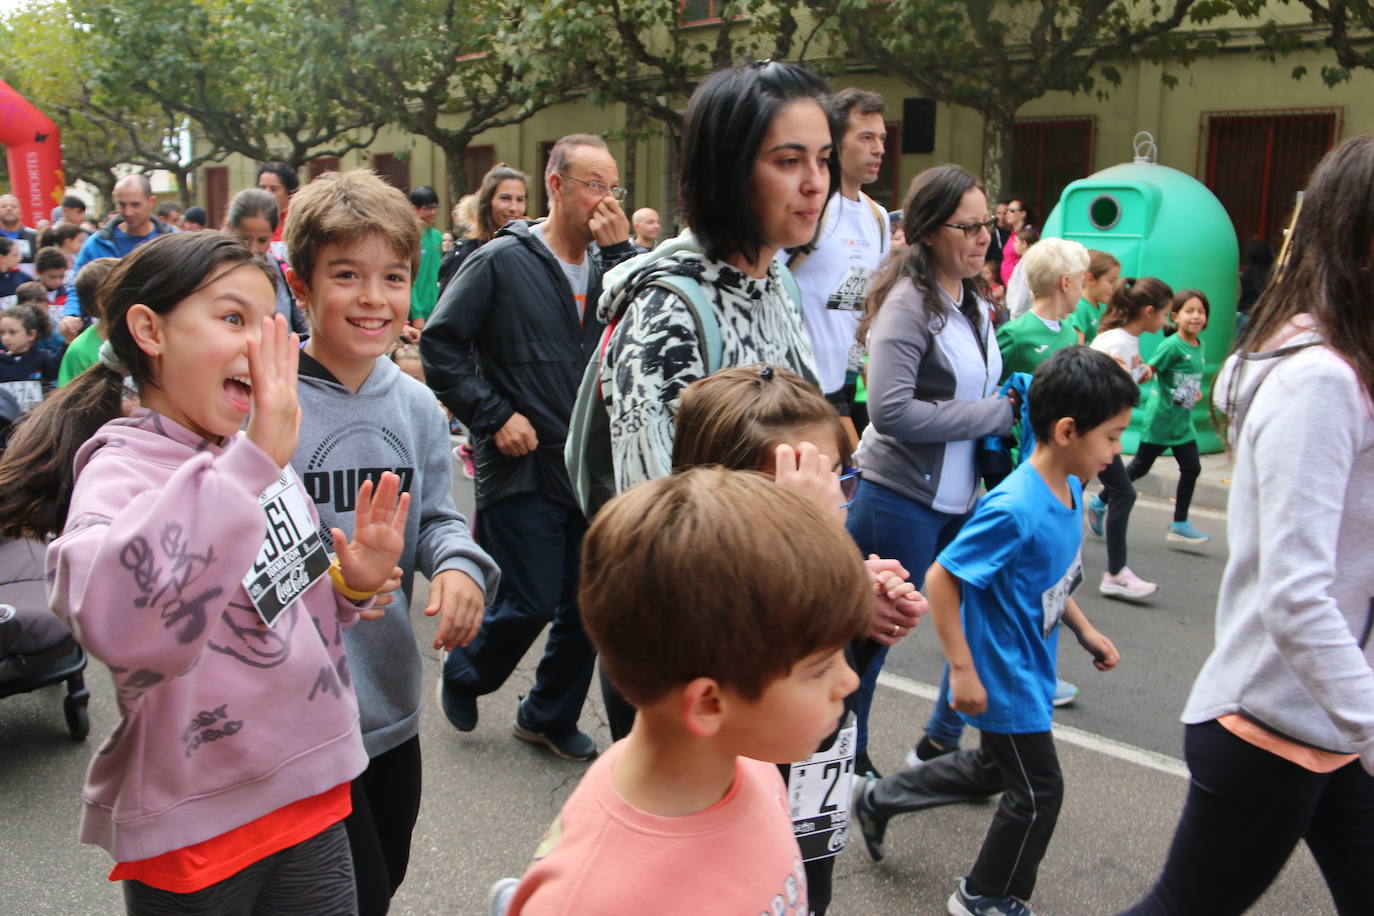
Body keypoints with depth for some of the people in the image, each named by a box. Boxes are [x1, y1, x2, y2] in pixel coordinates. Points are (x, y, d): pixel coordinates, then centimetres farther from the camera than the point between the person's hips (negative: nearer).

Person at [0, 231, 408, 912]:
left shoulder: (259, 458, 2)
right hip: (194, 830, -6)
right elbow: (118, 623, -41)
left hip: (309, 797, 6)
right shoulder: (121, 470, -18)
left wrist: (353, 584, -4)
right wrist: (253, 463, -43)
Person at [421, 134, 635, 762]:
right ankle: (462, 675, 28)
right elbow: (439, 343, -7)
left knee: (586, 606, 10)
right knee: (530, 604, -3)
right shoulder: (502, 261, -7)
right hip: (523, 467, -5)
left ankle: (551, 716, 31)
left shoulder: (607, 264, 8)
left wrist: (620, 249, -13)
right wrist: (494, 416, -10)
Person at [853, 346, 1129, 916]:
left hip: (1029, 670, 9)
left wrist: (1085, 631, 13)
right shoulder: (1014, 510, -32)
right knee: (1037, 793, 9)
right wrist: (962, 671, -25)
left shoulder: (1070, 489, -4)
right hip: (1003, 679, -9)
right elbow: (940, 581, -28)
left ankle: (879, 798, 42)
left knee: (994, 768, 27)